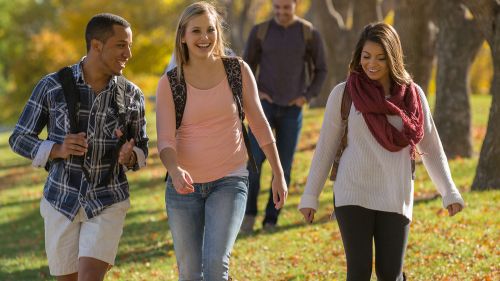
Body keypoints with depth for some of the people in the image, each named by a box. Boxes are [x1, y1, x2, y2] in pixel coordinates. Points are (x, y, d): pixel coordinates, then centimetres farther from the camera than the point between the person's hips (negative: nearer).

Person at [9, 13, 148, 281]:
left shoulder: (132, 95, -8)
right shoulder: (52, 86, -12)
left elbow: (140, 154, 4)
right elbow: (19, 140, -4)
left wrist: (128, 156, -23)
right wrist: (58, 150, -25)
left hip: (108, 203, -1)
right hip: (62, 201, 1)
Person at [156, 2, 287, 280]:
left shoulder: (238, 70, -3)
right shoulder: (170, 83, -5)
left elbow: (259, 123, 5)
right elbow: (165, 140, -12)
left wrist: (279, 174, 6)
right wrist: (175, 171, -33)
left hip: (230, 181, -1)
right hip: (185, 185, 1)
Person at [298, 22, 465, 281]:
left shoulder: (412, 95, 3)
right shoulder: (344, 94, -2)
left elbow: (431, 147, 8)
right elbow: (325, 146, 4)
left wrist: (449, 193, 1)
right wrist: (310, 196, 2)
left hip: (395, 198, 2)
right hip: (353, 194, -1)